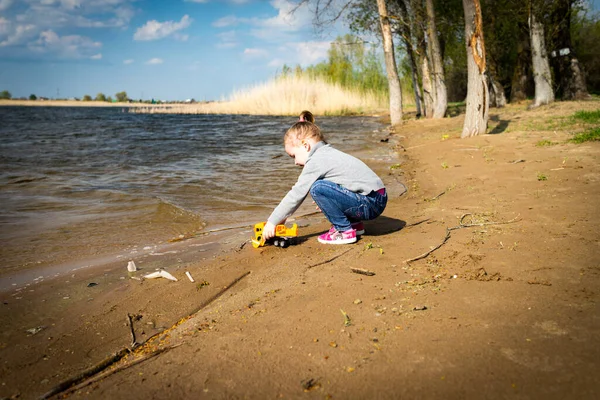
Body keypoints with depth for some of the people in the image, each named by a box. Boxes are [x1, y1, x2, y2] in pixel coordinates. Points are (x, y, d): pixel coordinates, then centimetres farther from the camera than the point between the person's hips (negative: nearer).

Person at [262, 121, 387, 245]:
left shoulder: (316, 161, -12)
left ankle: (345, 231, -6)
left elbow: (296, 194, -11)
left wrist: (272, 222, -5)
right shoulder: (328, 153, 17)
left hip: (370, 204, -10)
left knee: (317, 188, -18)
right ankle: (354, 223, 19)